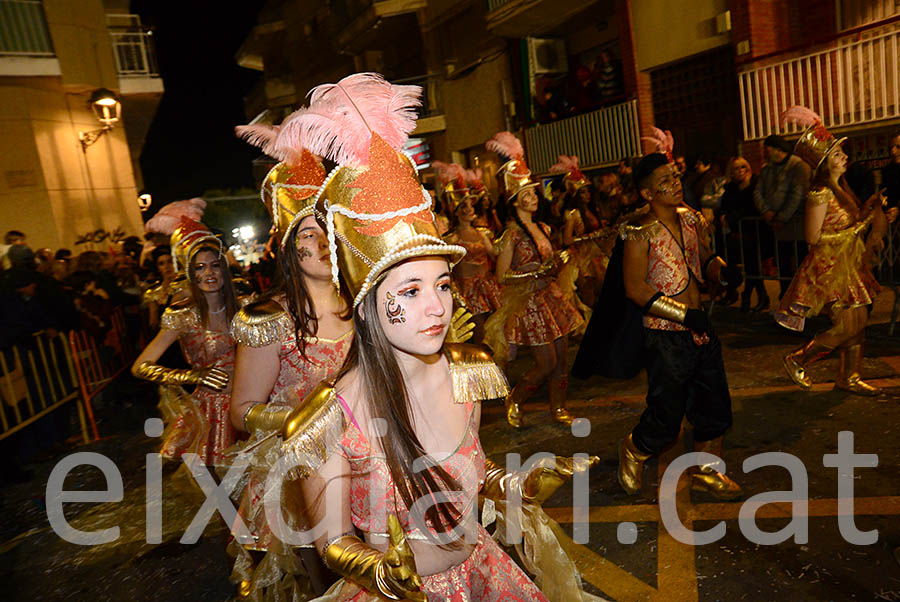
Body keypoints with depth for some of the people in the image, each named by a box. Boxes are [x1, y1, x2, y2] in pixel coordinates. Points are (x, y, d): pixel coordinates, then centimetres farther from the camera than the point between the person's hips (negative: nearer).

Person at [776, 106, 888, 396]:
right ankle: (797, 360, 13)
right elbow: (814, 236, -20)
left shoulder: (841, 187, 8)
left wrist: (870, 207, 3)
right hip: (829, 267, -9)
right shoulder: (820, 195, -19)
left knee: (859, 322, 11)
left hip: (849, 265, 9)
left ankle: (849, 378, 23)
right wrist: (854, 230, -15)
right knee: (846, 327, -6)